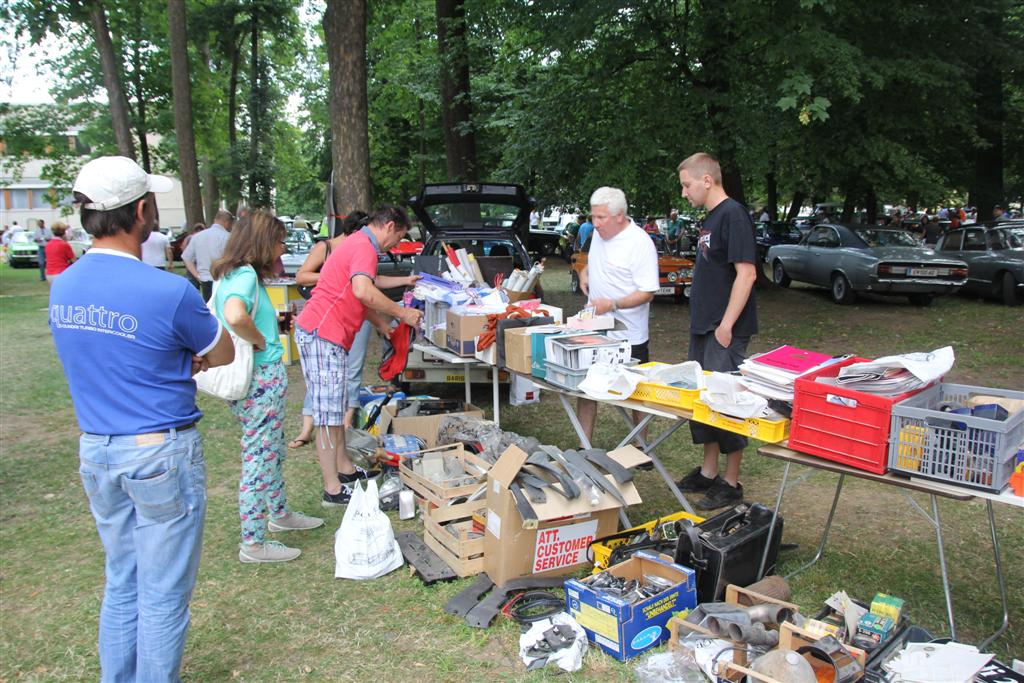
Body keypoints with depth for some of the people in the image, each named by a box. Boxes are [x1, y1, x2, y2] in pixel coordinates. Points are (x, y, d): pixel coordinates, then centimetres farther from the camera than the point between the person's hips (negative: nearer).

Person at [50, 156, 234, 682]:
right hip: (161, 453, -7)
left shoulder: (61, 288, 1)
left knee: (121, 584, 22)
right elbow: (223, 355, -4)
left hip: (95, 451, 7)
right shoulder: (169, 292, -20)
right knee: (164, 593, 8)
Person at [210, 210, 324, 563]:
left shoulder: (233, 275, 12)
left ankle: (279, 514, 42)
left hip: (261, 378, 10)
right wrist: (260, 341, -22)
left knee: (273, 452, 24)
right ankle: (253, 544, 12)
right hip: (262, 379, -10)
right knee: (260, 458, 0)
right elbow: (235, 316, -39)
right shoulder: (246, 276, -19)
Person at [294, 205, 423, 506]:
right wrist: (402, 313, -18)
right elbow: (363, 292, -29)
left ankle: (344, 468, 28)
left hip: (326, 334, 11)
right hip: (321, 334, -11)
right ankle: (333, 490, -1)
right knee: (328, 413, -6)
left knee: (334, 407, 17)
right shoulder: (364, 247, -13)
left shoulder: (359, 244, 20)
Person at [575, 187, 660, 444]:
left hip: (628, 336, -7)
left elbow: (647, 292, -20)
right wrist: (585, 272, 6)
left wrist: (612, 304, -30)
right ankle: (584, 447, 20)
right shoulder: (599, 233, 6)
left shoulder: (640, 244, -18)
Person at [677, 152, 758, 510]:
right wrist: (705, 321, 18)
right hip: (703, 327, 10)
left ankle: (731, 482, 10)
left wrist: (727, 325, -21)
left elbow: (746, 273, -20)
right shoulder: (711, 218, 14)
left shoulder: (733, 215, -14)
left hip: (725, 331, -10)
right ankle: (708, 471, 27)